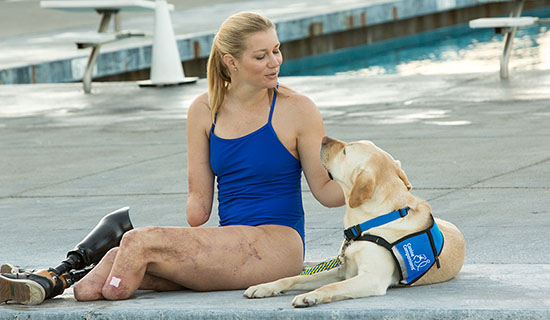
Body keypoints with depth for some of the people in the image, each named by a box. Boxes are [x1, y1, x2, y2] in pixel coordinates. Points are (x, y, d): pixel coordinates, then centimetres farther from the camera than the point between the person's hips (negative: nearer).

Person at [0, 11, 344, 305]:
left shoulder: (297, 110, -3)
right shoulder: (205, 110, 8)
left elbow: (324, 189, 2)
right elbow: (200, 199, 8)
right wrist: (194, 213, -14)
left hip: (278, 246, -5)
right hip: (229, 243, 5)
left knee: (140, 242, -22)